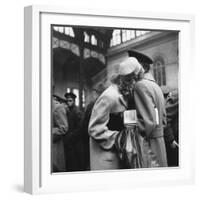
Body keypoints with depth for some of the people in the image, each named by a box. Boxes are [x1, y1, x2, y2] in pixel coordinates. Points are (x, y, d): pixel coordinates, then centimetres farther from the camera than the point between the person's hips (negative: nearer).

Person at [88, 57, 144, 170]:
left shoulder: (124, 94, 5)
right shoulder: (109, 97, -22)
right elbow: (95, 129, -21)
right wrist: (118, 139, -20)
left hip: (118, 149, 8)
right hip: (105, 151, -8)